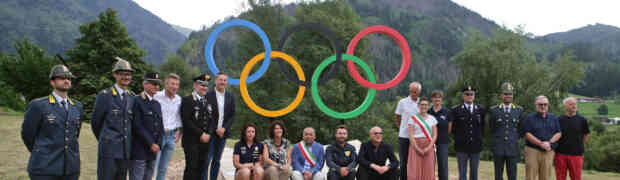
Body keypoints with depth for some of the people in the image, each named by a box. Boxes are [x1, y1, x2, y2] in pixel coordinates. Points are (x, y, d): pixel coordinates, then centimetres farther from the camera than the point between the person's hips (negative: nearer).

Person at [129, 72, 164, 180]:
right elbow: (137, 126, -14)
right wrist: (151, 144, -14)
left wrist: (158, 145, 1)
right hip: (139, 151, -7)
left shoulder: (157, 104, 16)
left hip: (153, 152, 7)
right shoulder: (137, 101, -7)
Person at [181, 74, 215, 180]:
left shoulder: (208, 101, 17)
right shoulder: (187, 100, -4)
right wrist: (201, 134, -14)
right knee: (191, 168, -7)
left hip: (205, 140, 6)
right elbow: (186, 121, -12)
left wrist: (209, 134, -2)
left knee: (201, 169, 7)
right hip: (191, 141, -6)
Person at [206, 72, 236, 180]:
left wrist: (224, 128, -7)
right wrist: (215, 129, -12)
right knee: (206, 160, -6)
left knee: (216, 161, 10)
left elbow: (232, 116, 6)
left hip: (222, 133, 4)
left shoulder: (230, 97, 8)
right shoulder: (208, 95, -5)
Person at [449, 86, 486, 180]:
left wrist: (478, 136, 6)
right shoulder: (456, 110, -1)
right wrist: (459, 136, -1)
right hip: (462, 147, -3)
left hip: (476, 146, 3)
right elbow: (452, 128, 2)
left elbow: (482, 126, 14)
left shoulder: (480, 110, 7)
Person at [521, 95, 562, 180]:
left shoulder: (553, 118, 14)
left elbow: (559, 133, 8)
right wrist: (541, 144, -16)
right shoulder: (529, 118, 1)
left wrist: (549, 143, -9)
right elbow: (527, 134, -8)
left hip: (548, 152, 3)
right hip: (532, 150, -3)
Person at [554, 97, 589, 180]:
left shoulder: (582, 120, 1)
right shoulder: (559, 120, 2)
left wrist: (579, 147, 11)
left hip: (576, 155, 0)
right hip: (560, 154, 0)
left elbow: (586, 135, 12)